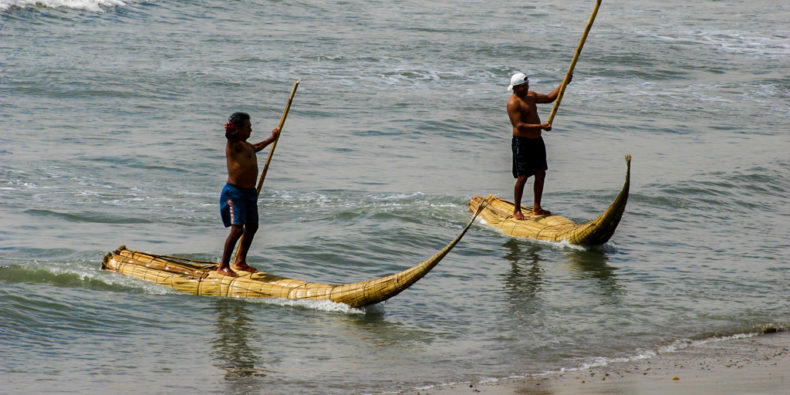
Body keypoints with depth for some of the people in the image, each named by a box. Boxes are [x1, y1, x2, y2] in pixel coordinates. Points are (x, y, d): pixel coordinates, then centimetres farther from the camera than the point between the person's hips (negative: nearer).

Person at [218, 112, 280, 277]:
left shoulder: (246, 145, 17)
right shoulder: (234, 144, -12)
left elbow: (255, 147, 41)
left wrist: (272, 138, 51)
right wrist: (230, 131, -56)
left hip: (249, 192, 10)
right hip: (234, 192, -10)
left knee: (252, 227, 15)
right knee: (237, 229, -14)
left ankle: (240, 262, 30)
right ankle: (223, 266, -6)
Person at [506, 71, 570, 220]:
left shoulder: (530, 96, 12)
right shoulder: (513, 103, -16)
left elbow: (549, 98, 23)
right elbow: (519, 126, -24)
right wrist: (540, 126, -28)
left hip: (537, 140, 9)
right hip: (522, 142, -9)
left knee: (541, 174, 10)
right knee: (522, 177, -7)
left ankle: (537, 208, 19)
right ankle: (517, 210, 3)